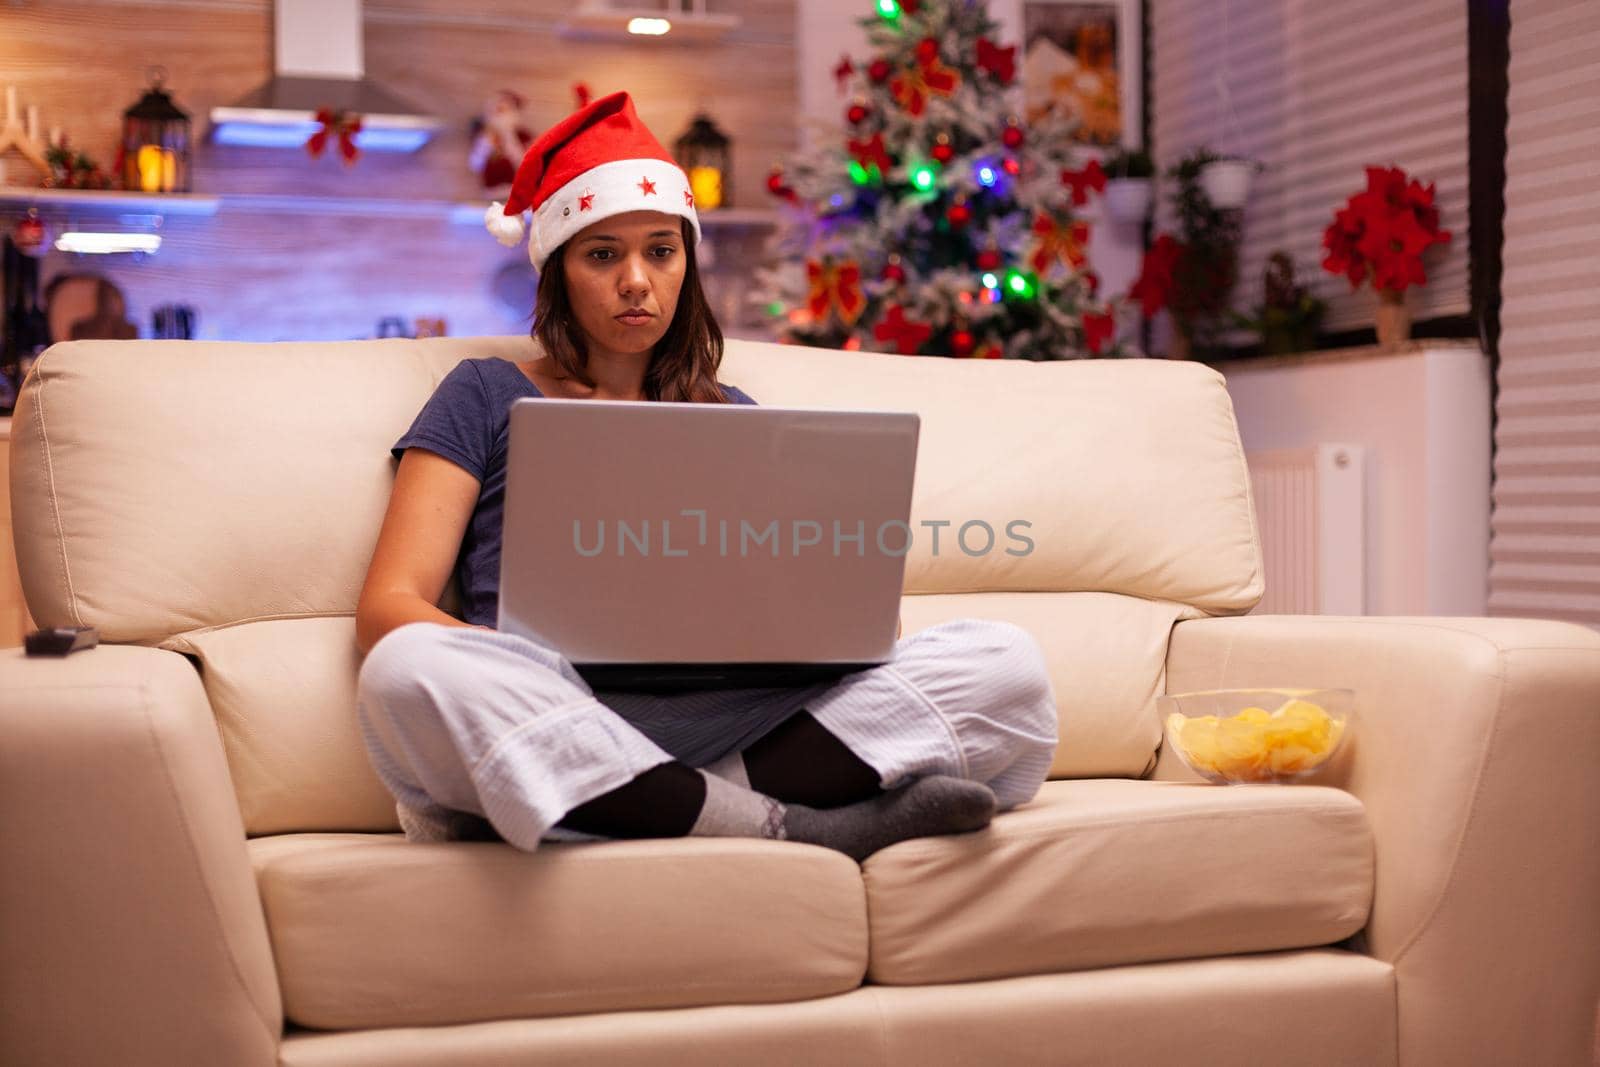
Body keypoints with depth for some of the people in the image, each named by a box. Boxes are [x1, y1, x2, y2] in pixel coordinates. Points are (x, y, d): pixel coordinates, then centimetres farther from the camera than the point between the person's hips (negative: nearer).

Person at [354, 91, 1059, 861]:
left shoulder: (730, 417, 26)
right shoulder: (488, 397, 17)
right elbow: (387, 606, 5)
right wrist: (520, 665, -16)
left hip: (728, 725, 2)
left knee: (1003, 660, -17)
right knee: (411, 672, -38)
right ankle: (795, 827, -31)